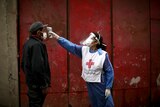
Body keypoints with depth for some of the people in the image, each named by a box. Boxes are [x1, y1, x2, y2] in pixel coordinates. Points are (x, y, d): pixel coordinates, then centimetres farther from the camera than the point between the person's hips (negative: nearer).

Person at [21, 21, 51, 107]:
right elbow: (38, 67, -26)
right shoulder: (37, 45, -19)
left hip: (31, 82, 9)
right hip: (37, 84, -9)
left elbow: (23, 64, 18)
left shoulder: (28, 43, 11)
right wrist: (44, 85, -20)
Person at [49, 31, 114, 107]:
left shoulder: (103, 54, -13)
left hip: (101, 85, -5)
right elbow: (70, 46, 3)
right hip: (90, 85, 6)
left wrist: (108, 88, -13)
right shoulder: (84, 50, 2)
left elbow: (109, 71, -11)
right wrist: (57, 37, -1)